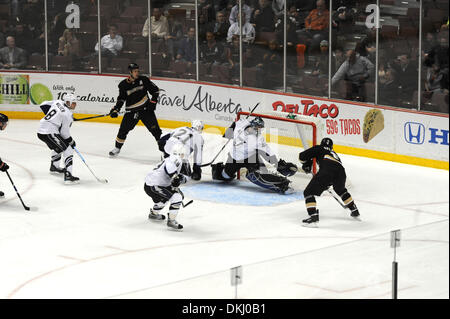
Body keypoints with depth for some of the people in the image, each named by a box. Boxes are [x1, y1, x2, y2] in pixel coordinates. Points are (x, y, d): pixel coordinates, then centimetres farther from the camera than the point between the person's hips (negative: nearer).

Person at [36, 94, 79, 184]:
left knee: (58, 147, 35)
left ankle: (54, 167, 54)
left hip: (41, 130, 10)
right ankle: (68, 175, -18)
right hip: (49, 133, -10)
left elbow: (44, 105, 20)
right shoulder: (68, 115, -13)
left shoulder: (58, 102, 8)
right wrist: (71, 141, 7)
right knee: (68, 150, -9)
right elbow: (64, 133, -9)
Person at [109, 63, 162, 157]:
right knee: (123, 129, -1)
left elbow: (155, 90, 3)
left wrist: (153, 102, -7)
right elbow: (121, 99, 2)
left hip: (146, 109, -1)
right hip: (131, 112, 1)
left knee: (154, 128, -8)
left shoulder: (143, 80, -4)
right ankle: (117, 148, 18)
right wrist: (116, 109, -10)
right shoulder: (123, 85, -3)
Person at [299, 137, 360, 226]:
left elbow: (302, 156, 18)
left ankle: (313, 216, -13)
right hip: (341, 172, 6)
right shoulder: (334, 153, 40)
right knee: (341, 190, 37)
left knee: (309, 192, 4)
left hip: (326, 172, -6)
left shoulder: (318, 149, 25)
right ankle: (355, 211, 42)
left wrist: (306, 164, 38)